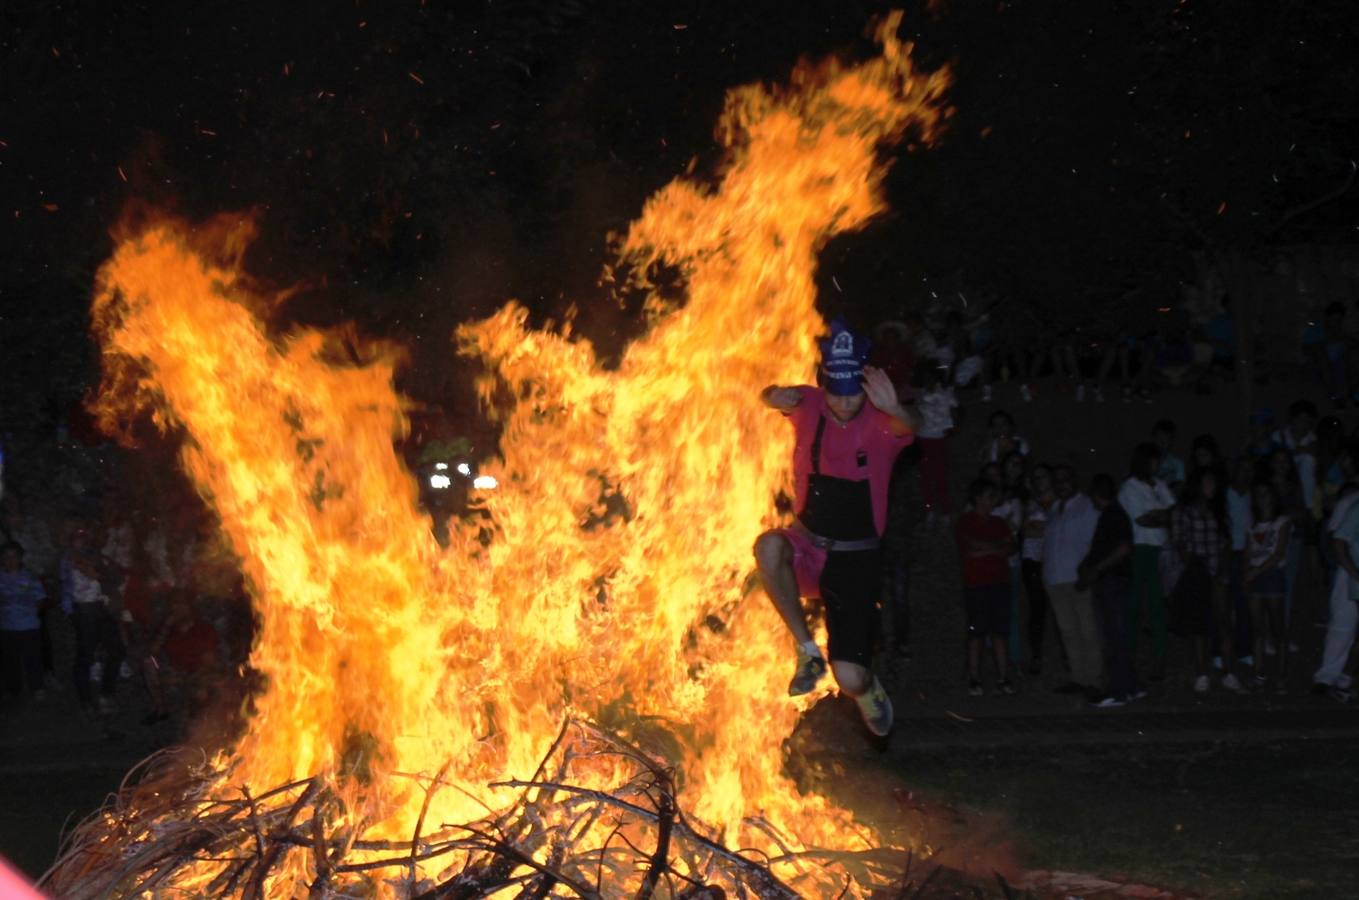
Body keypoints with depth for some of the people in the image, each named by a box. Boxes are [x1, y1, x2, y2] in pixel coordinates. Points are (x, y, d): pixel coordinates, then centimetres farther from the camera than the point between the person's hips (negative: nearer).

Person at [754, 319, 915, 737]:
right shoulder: (810, 405, -6)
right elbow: (773, 397, -24)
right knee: (769, 546, -35)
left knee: (850, 680, -10)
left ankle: (869, 689, 32)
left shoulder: (880, 421, -13)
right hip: (810, 548, 2)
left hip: (858, 559, -2)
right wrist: (775, 397, -51)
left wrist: (893, 409, -61)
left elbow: (907, 429, -35)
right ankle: (808, 651, -14)